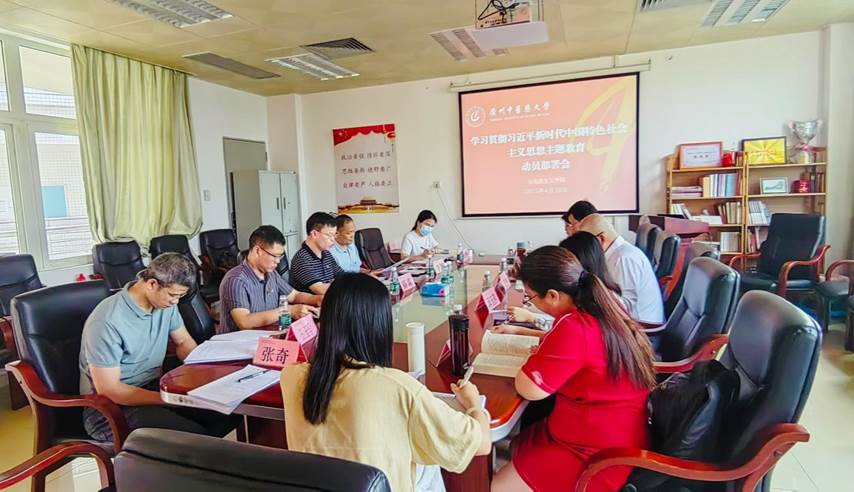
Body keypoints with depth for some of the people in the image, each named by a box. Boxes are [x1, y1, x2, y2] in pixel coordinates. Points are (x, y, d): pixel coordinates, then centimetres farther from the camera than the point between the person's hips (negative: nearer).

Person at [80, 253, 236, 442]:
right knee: (193, 436, -30)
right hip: (110, 406, -7)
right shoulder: (107, 321, -23)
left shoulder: (165, 303, -1)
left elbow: (184, 342, 13)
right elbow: (108, 389, -22)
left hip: (152, 386, 7)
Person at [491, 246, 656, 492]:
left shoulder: (575, 328, -31)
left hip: (594, 455, -10)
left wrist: (537, 356, -6)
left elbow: (529, 389, -26)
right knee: (512, 443, 21)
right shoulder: (602, 308, 0)